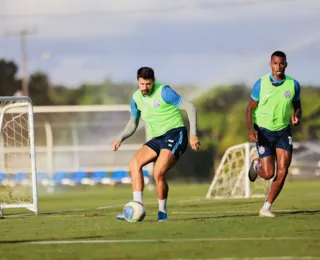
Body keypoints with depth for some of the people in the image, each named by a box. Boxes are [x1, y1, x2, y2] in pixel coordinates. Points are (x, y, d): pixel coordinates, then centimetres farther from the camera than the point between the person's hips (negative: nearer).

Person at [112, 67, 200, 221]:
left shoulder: (163, 92, -12)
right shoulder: (136, 98, 8)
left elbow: (190, 108, -12)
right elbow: (132, 124, 21)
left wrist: (193, 134, -18)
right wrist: (120, 139, 2)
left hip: (174, 134, -7)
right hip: (157, 138, 7)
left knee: (158, 173, -24)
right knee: (134, 163, -13)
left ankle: (162, 212, -3)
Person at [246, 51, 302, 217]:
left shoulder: (293, 84, -4)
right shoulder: (261, 83, -11)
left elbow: (297, 107, 10)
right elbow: (250, 109, -5)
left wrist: (297, 117, -15)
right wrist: (251, 130, -20)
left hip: (283, 131, 2)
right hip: (264, 131, -2)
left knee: (282, 171, -10)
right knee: (268, 174, -8)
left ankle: (266, 208, 2)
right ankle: (256, 165, 30)